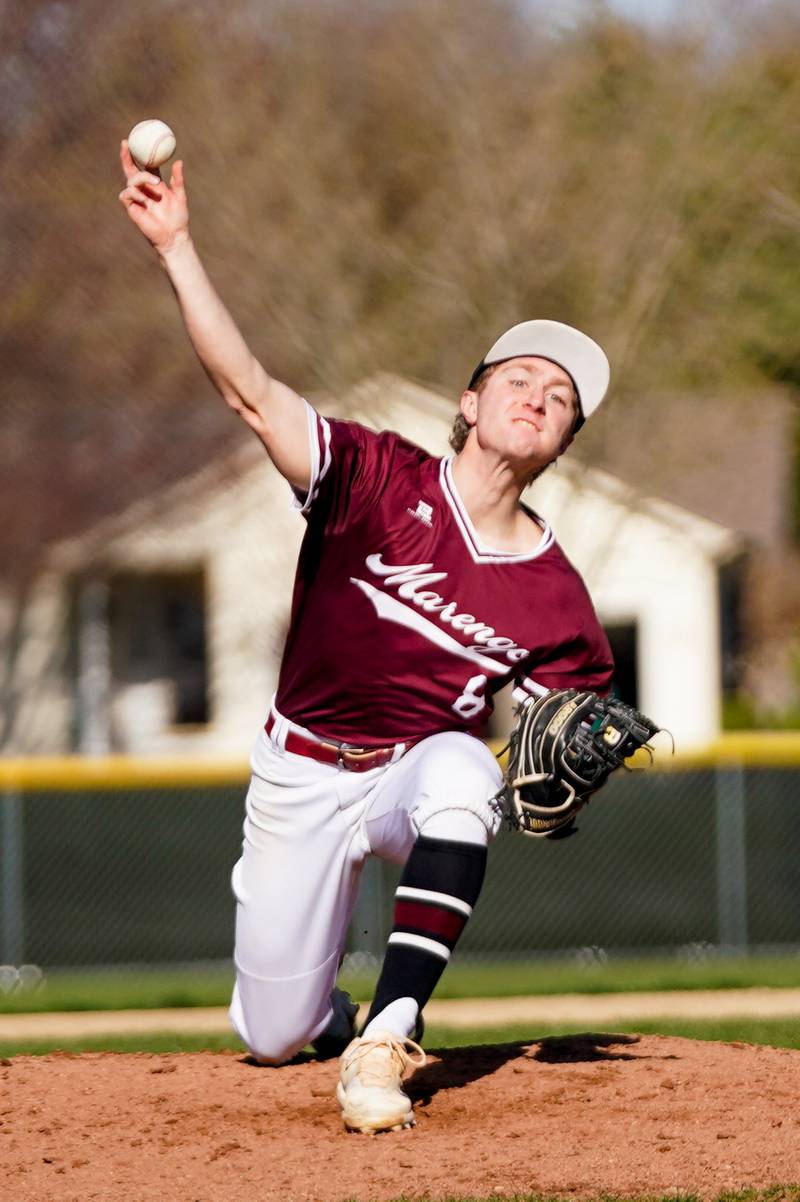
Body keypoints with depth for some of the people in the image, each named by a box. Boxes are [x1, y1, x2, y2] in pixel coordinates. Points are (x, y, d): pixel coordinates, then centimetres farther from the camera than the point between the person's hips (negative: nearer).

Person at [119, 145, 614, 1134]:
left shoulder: (554, 600, -8)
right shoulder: (381, 480, -14)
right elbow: (250, 391, -24)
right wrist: (175, 246, -35)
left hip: (421, 770, 0)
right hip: (302, 776, 0)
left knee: (459, 772, -39)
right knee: (273, 1035, 4)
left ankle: (386, 1033, -39)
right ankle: (330, 1012, 45)